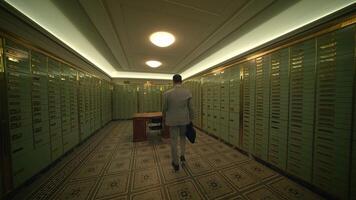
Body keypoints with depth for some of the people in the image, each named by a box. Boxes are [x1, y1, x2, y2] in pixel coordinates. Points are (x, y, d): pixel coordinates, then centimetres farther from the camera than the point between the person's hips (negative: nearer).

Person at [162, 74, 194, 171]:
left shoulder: (167, 93, -14)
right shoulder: (188, 92, -10)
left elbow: (164, 109, -5)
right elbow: (190, 108, -3)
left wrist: (164, 119, 12)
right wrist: (191, 119, 11)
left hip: (172, 120, -1)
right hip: (184, 120, 2)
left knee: (174, 141, 13)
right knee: (183, 137, 28)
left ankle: (176, 164, 28)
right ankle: (182, 155, 30)